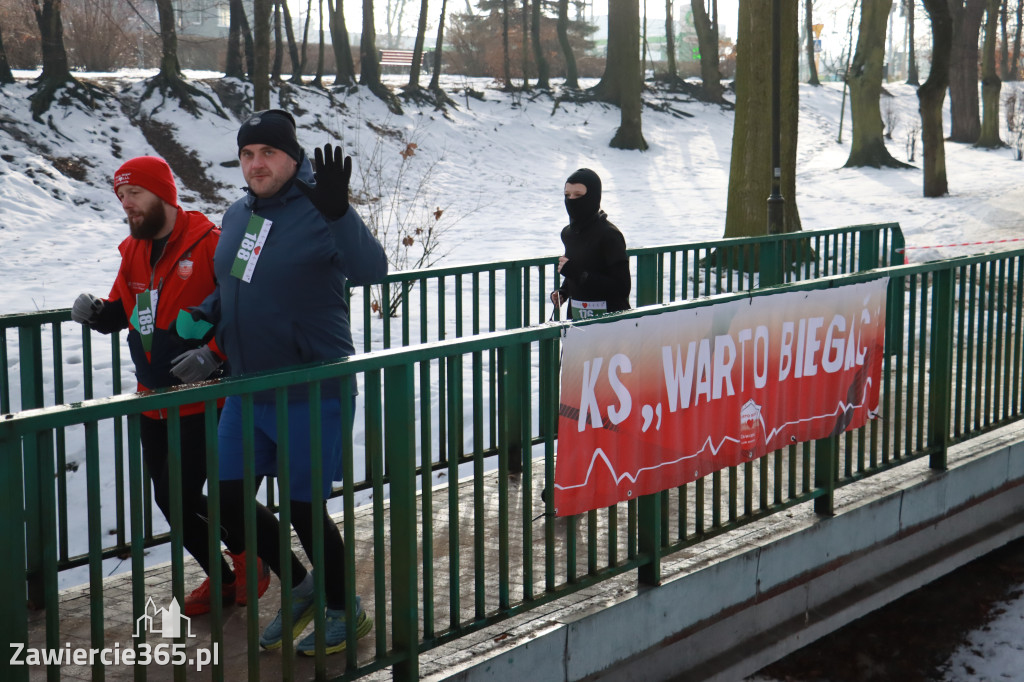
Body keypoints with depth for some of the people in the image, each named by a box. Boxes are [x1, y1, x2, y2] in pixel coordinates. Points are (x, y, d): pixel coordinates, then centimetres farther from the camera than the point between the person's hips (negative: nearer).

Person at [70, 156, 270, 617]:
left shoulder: (208, 242, -14)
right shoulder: (133, 251, 9)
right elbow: (121, 313, 19)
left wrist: (214, 354, -23)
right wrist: (97, 313, -3)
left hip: (203, 400, -8)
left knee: (184, 497, -8)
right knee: (169, 499, 12)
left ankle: (246, 555, 18)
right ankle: (222, 577, 30)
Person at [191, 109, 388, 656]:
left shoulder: (318, 213, -15)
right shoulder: (237, 215, 7)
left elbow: (370, 271, -32)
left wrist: (338, 211, -47)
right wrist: (207, 313, 3)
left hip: (311, 394, -7)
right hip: (247, 389, 7)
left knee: (304, 508, 2)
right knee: (229, 499, 10)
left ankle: (344, 610, 28)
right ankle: (300, 587, 32)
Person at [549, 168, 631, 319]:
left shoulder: (609, 235, -14)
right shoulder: (568, 233, 9)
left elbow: (622, 288, -19)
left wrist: (576, 272, -22)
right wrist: (561, 292, 4)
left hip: (607, 316, -7)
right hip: (575, 315, 7)